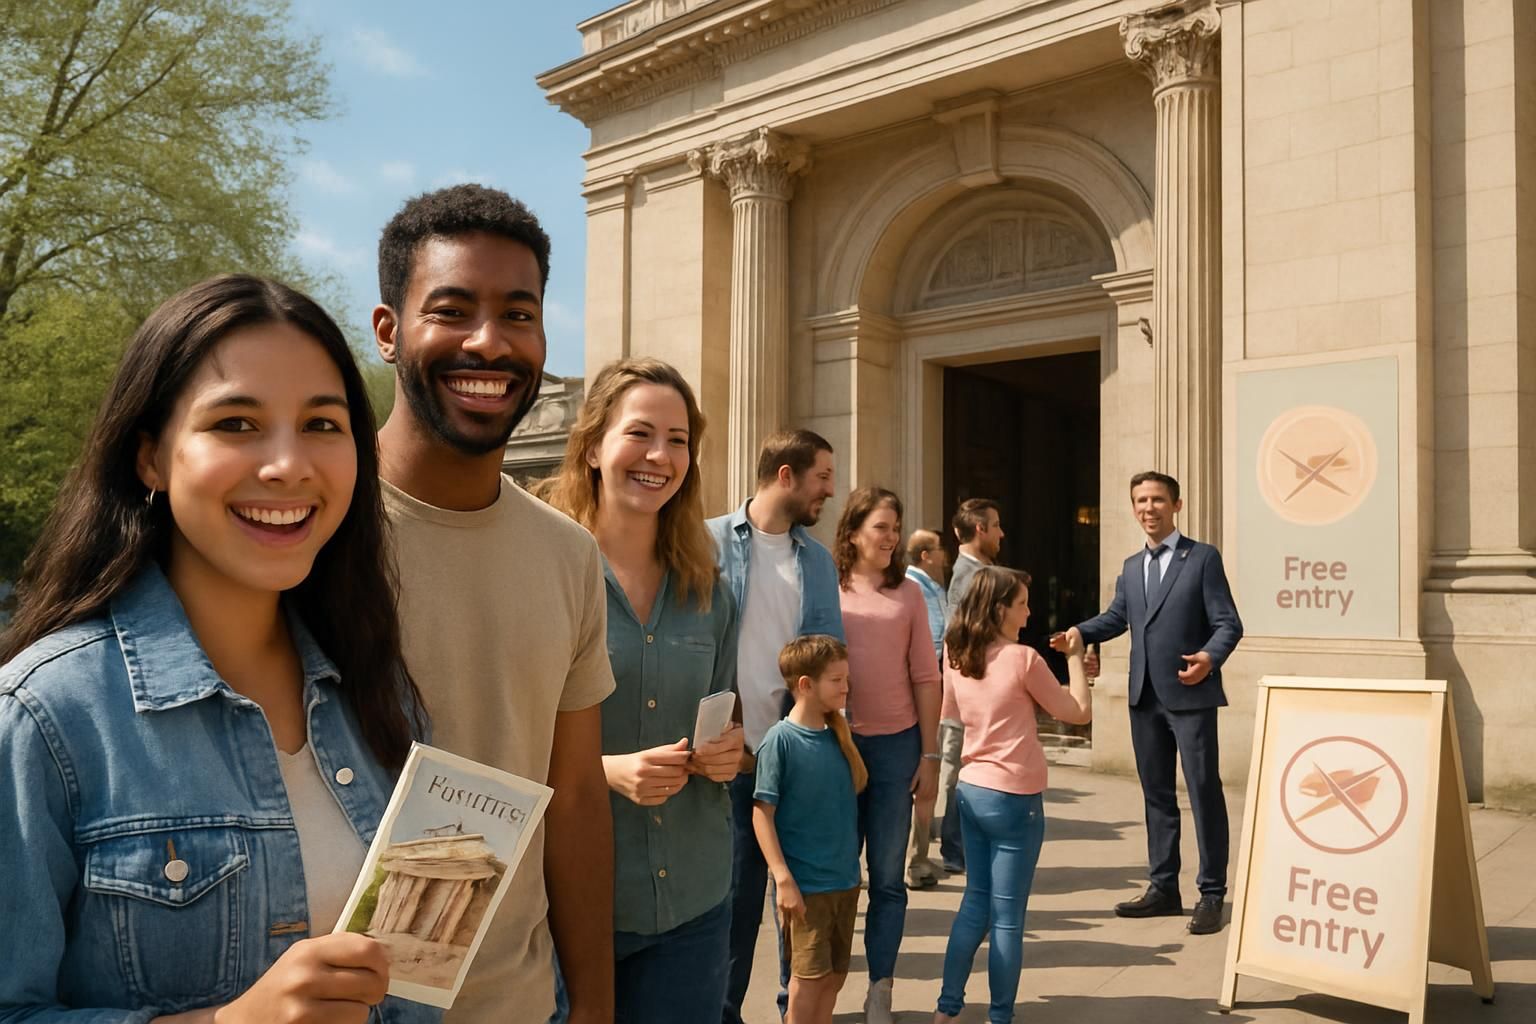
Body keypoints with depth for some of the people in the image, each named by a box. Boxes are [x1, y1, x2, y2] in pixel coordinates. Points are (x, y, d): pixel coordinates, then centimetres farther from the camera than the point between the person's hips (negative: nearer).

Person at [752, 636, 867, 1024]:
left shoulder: (838, 736, 5)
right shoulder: (780, 741, -13)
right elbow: (762, 813, -13)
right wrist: (783, 879, -17)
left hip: (845, 881, 6)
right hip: (804, 885, -6)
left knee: (834, 976, 14)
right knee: (809, 977, 2)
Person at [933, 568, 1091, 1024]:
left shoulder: (956, 656, 2)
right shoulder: (1023, 658, -14)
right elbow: (1079, 712, -6)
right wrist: (1073, 655, 4)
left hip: (971, 791, 6)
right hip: (1014, 799, -6)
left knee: (975, 901, 17)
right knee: (1006, 916, 5)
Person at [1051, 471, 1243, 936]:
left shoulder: (1203, 557, -3)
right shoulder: (1131, 567, 15)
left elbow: (1228, 623, -8)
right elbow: (1116, 617, 12)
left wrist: (1210, 657, -26)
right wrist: (1080, 632, -6)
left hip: (1190, 695, -6)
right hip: (1145, 697, 6)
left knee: (1204, 793, 0)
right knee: (1157, 794, 13)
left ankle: (1211, 894, 11)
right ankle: (1163, 888, 24)